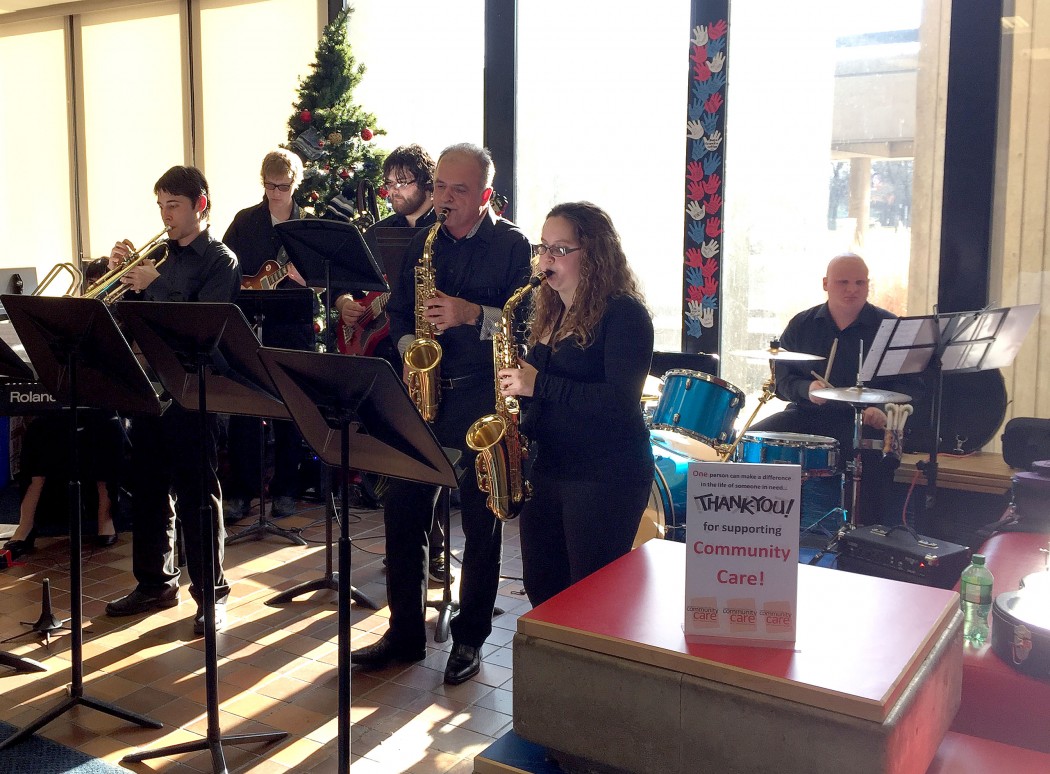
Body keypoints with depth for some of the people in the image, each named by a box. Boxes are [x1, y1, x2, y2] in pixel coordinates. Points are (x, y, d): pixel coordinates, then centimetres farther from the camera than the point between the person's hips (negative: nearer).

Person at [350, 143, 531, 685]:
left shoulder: (512, 245, -4)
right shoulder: (423, 243, 12)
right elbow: (398, 311, 16)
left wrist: (473, 315, -23)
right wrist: (411, 346, -3)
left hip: (483, 399, -5)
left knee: (480, 522, 4)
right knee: (402, 512, 6)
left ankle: (469, 638, 19)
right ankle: (405, 631, 21)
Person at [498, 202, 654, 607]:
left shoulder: (624, 313, -11)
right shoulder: (548, 312, 12)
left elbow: (620, 401, -21)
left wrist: (539, 384, -23)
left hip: (606, 477, -8)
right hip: (546, 467, 8)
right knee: (541, 590, 14)